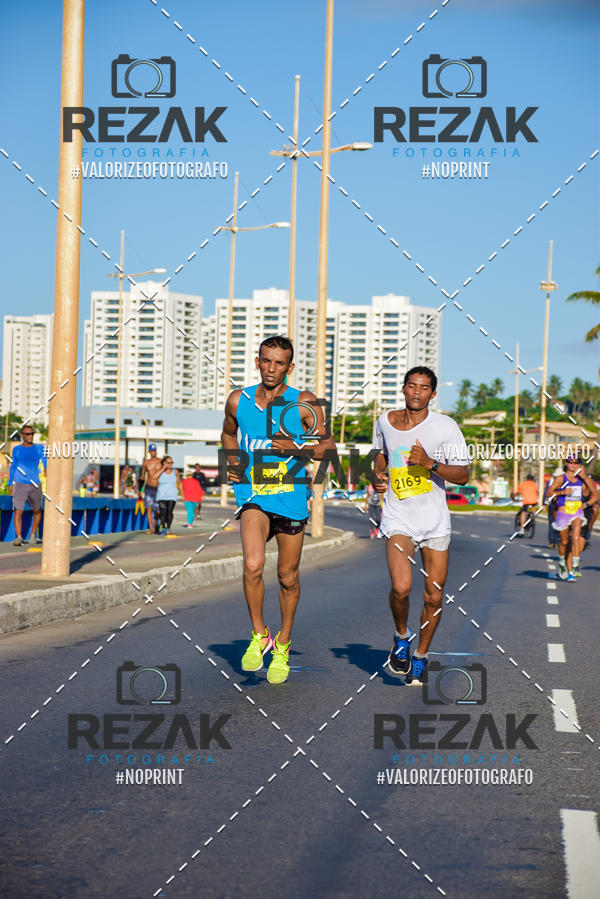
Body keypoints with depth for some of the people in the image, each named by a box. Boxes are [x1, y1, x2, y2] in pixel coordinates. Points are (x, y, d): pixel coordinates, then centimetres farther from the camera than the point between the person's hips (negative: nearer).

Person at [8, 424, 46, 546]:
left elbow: (45, 462, -2)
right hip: (20, 484, -2)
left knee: (37, 511, 12)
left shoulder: (39, 448, 6)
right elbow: (13, 467, 14)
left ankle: (33, 535, 27)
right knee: (18, 511, -14)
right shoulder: (17, 450, 7)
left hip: (35, 485, 2)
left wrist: (46, 469, -24)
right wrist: (10, 484, 10)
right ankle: (18, 537, -19)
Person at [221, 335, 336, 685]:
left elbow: (329, 446, -1)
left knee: (288, 577, 9)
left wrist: (296, 449, -18)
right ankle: (259, 635, 1)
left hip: (291, 498, 0)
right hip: (253, 494, 1)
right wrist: (233, 461, 6)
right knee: (253, 565, -22)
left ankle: (283, 646, 31)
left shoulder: (304, 403, -5)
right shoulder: (238, 401, 3)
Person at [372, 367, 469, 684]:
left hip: (435, 520, 0)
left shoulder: (445, 427, -6)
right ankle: (401, 636, 10)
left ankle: (421, 655, 26)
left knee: (434, 596, 3)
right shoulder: (385, 421, 4)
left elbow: (463, 475, -6)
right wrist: (377, 476, 5)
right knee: (401, 587, -21)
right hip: (398, 518, 0)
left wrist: (431, 463, -21)